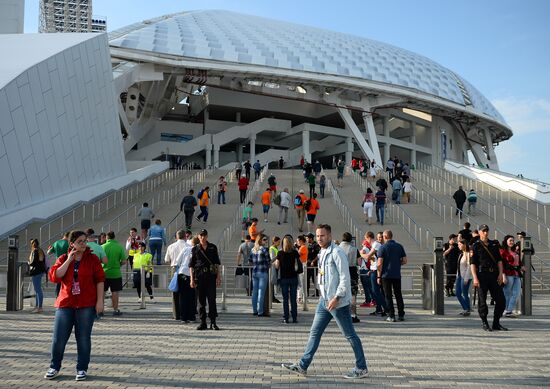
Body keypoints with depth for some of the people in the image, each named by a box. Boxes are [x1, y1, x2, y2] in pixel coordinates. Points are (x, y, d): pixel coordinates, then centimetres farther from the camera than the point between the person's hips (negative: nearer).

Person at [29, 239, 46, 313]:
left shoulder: (34, 251, -13)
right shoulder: (41, 251, 12)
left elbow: (34, 262, -18)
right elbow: (44, 262, 15)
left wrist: (29, 263, 1)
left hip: (36, 271, -9)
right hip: (41, 271, 9)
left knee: (38, 289, -8)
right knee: (37, 289, 17)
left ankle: (39, 307, -7)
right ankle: (37, 306, 25)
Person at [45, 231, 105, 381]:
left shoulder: (92, 259, 1)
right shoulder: (63, 259, 6)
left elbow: (99, 280, -2)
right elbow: (54, 277, -9)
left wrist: (100, 300, -8)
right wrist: (68, 261, -12)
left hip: (86, 305, -2)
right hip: (65, 304, 2)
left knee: (83, 338, 3)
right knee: (58, 338, 5)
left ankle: (82, 369, 16)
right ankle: (54, 367, 23)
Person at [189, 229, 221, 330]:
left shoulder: (213, 247, 8)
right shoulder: (195, 249, 5)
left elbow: (217, 263, 10)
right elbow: (191, 265, 5)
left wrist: (218, 276, 3)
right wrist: (192, 279, -2)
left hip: (211, 276, 0)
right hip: (199, 276, 0)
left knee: (212, 299, -3)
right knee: (201, 300, 3)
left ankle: (213, 323, 2)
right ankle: (203, 323, 11)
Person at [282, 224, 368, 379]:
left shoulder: (336, 252, -15)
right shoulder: (322, 253, 13)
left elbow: (345, 278, -19)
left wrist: (337, 297, -23)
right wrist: (324, 296, 19)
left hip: (338, 302, -9)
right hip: (324, 300, 9)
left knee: (350, 335, 1)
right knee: (314, 332, 10)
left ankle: (361, 368, 12)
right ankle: (303, 366, 15)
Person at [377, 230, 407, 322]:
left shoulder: (382, 248, -8)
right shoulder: (399, 246, 4)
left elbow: (380, 263, -12)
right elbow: (404, 261, 4)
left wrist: (379, 276, -5)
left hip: (386, 275, -3)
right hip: (397, 275, 3)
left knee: (388, 296, 3)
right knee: (398, 295, 12)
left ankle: (391, 316, 2)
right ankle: (401, 315, 14)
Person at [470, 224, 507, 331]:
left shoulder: (494, 244, 13)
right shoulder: (476, 246, 0)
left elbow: (499, 260, 12)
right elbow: (472, 263, -5)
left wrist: (501, 274, 0)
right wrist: (475, 278, -14)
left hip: (494, 275, 4)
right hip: (482, 275, -4)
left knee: (501, 299, 2)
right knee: (482, 300, 0)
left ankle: (496, 324, 13)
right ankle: (484, 323, 15)